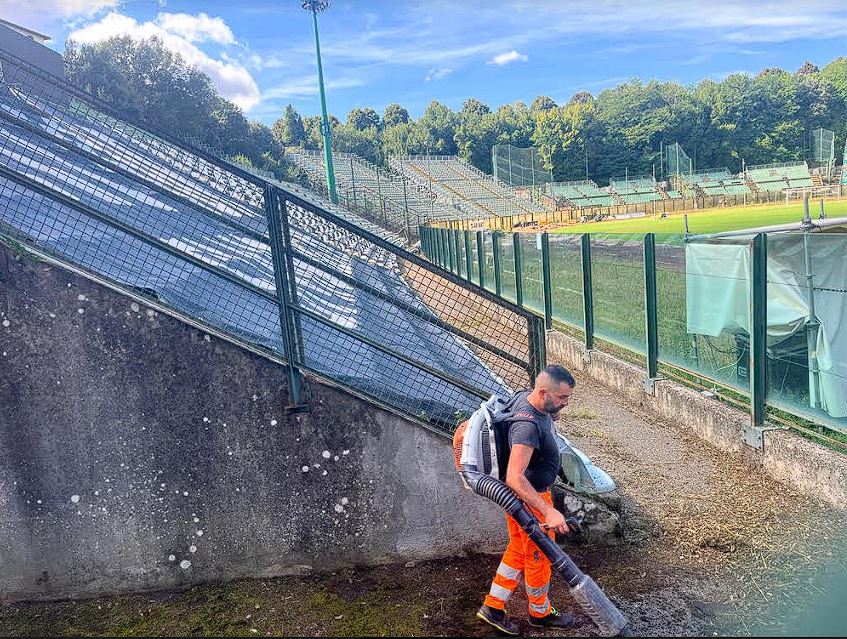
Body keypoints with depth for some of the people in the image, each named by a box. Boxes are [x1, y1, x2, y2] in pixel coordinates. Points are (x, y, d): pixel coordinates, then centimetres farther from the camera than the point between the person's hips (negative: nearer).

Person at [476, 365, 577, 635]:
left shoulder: (526, 397, -7)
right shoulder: (528, 425, -36)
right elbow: (514, 477, -40)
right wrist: (548, 511, -42)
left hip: (525, 492, 9)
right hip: (529, 498, -9)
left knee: (518, 550, 22)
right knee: (539, 555, 14)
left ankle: (493, 606, 33)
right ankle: (540, 613, 38)